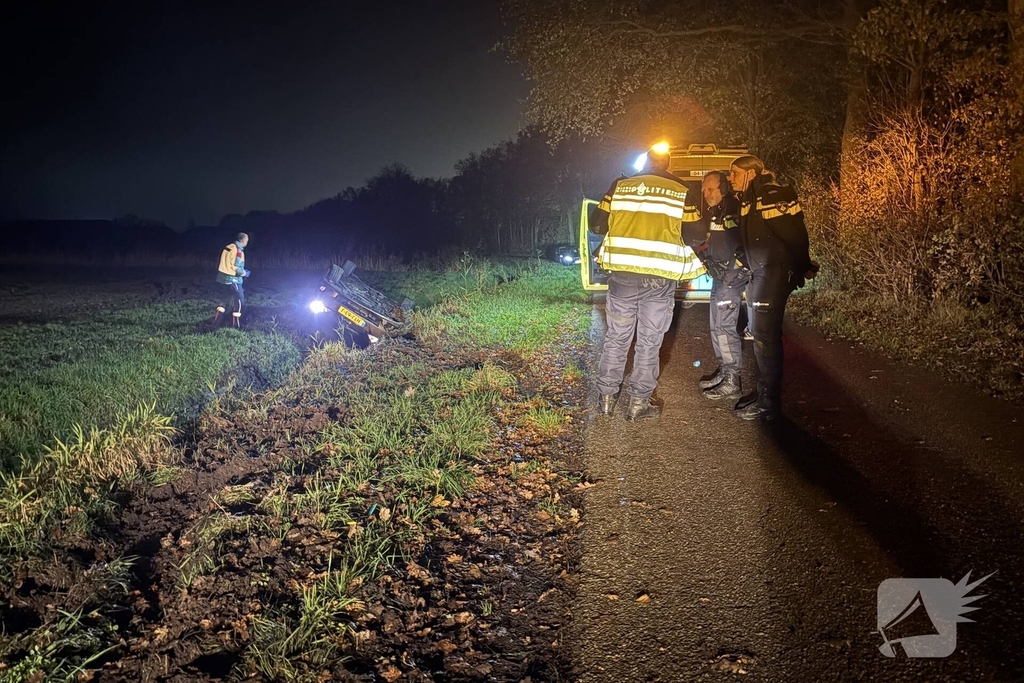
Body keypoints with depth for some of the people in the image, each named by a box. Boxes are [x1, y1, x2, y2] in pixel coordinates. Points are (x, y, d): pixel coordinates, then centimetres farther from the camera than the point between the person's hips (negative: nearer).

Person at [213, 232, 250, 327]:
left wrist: (242, 271, 16)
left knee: (224, 298, 19)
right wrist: (245, 273, -2)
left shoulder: (228, 247, 9)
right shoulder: (238, 251, -18)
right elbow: (237, 268, -21)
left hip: (223, 278, 9)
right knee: (239, 300, 2)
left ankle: (217, 320, 22)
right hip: (232, 279, -9)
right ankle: (236, 324, 6)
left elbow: (226, 264, 14)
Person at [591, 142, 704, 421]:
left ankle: (607, 397, 20)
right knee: (648, 343, 8)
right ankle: (638, 403, 14)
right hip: (660, 279, -1)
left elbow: (597, 224, 5)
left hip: (623, 275, 2)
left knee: (616, 338, 13)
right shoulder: (682, 191, 0)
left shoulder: (620, 186, 4)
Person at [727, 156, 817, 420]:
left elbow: (794, 234, -15)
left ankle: (768, 403, -4)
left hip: (775, 272, -10)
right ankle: (763, 391, 23)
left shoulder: (773, 195, -14)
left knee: (765, 334, -9)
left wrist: (802, 268, -10)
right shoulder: (748, 200, 16)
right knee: (759, 332, 13)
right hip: (759, 272, 10)